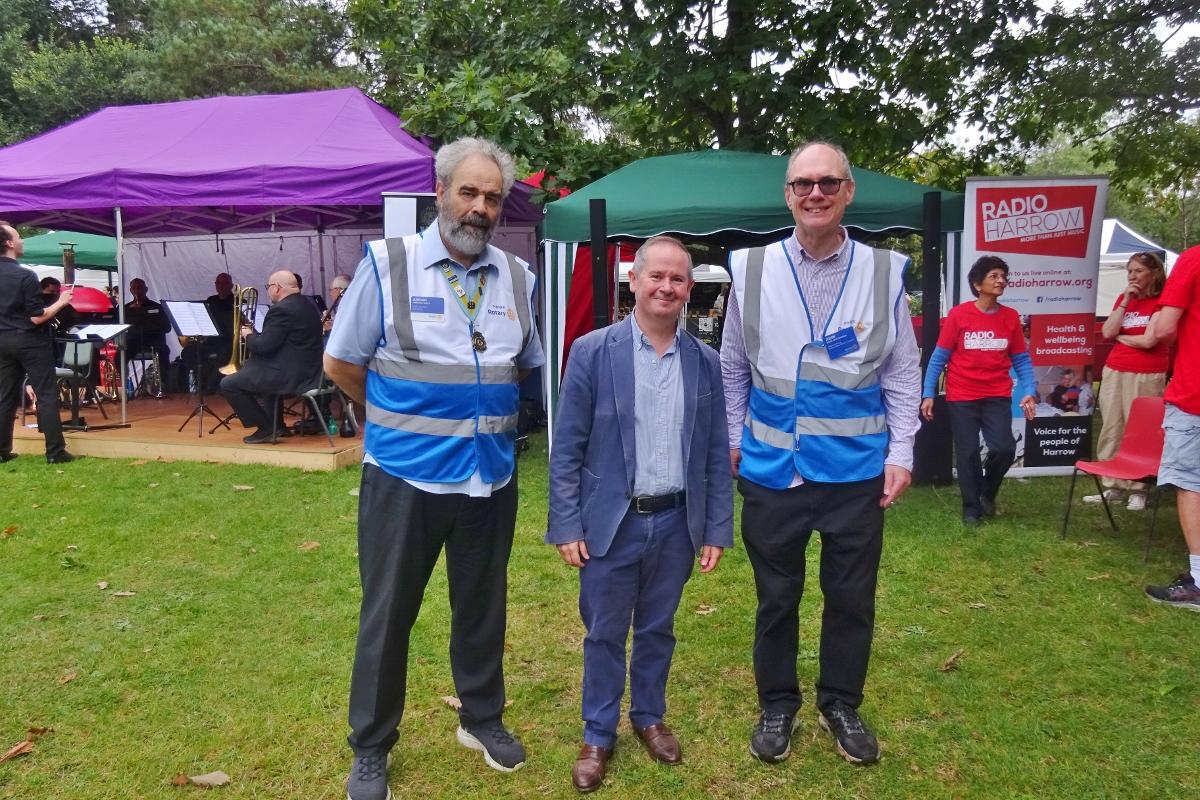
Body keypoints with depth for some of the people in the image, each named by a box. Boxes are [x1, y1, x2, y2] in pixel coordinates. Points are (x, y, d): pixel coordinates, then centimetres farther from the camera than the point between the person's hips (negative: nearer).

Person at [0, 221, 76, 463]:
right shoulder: (25, 275, -17)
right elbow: (37, 317, -19)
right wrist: (61, 302, -8)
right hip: (30, 341, -7)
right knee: (47, 395, -3)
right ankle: (55, 452, -3)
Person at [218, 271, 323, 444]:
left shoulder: (281, 309, -18)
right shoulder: (308, 305, 12)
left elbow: (263, 346, -20)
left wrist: (248, 335, 0)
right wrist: (254, 335, 18)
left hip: (290, 376, -10)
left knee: (228, 384, 0)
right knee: (247, 373, 34)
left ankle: (266, 428, 3)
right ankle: (275, 423, 30)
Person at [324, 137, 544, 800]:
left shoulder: (517, 277, 4)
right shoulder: (386, 263, -8)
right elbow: (340, 363, -1)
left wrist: (481, 406, 9)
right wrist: (401, 416, 7)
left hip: (491, 476, 4)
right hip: (404, 476, -3)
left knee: (482, 604, 18)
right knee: (388, 613, 10)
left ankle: (482, 719, 40)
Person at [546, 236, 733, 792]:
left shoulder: (706, 363, 1)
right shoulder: (592, 351, -7)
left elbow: (716, 454, 5)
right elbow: (566, 448, -6)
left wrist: (716, 530, 3)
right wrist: (566, 526, -9)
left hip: (676, 523, 3)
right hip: (611, 522, -2)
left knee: (658, 630, 18)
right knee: (604, 634, 11)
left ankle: (649, 718, 40)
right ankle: (598, 736, 30)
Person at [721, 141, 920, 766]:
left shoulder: (883, 272, -1)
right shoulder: (752, 270, 0)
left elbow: (902, 374, 4)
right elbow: (733, 369, 9)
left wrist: (901, 452, -1)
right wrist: (732, 440, 7)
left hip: (857, 470, 0)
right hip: (771, 469, 0)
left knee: (852, 596, 13)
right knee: (776, 595, 14)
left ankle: (841, 704, 35)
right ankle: (776, 704, 34)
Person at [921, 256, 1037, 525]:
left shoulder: (1011, 317, 2)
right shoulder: (958, 314, -6)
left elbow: (1022, 360, 7)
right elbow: (939, 358, -3)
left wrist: (1029, 392, -6)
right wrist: (928, 394, -7)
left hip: (997, 396, 2)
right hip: (961, 397, -2)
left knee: (1004, 448, -10)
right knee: (968, 453, 3)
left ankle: (987, 492, 21)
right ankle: (971, 508, 22)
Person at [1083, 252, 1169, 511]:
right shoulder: (1123, 298, 12)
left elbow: (1149, 341, -16)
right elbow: (1107, 333, -1)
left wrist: (1120, 336, 0)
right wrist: (1125, 301, -5)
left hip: (1146, 375, -6)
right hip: (1114, 371, 6)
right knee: (1111, 429, 7)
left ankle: (1138, 490, 3)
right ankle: (1112, 487, 14)